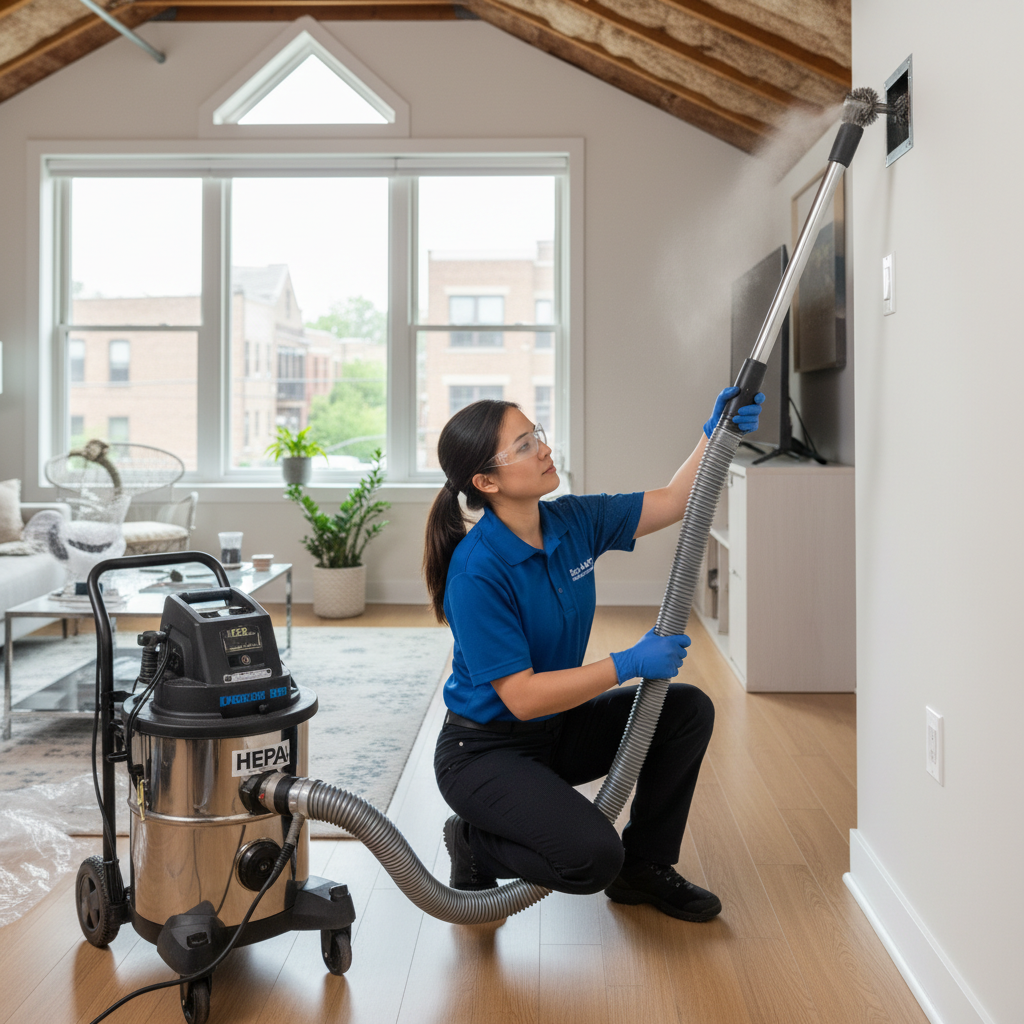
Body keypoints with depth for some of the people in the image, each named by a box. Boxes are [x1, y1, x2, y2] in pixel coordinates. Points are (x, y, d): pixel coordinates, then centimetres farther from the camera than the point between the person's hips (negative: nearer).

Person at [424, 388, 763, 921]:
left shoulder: (571, 520, -7)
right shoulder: (476, 571, -28)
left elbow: (672, 502, 0)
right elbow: (522, 696, -28)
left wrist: (716, 433, -16)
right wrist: (628, 664, -26)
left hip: (554, 728, 8)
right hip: (485, 751, -7)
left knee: (688, 710, -6)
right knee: (591, 857, -26)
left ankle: (643, 864, 12)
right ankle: (474, 841, 5)